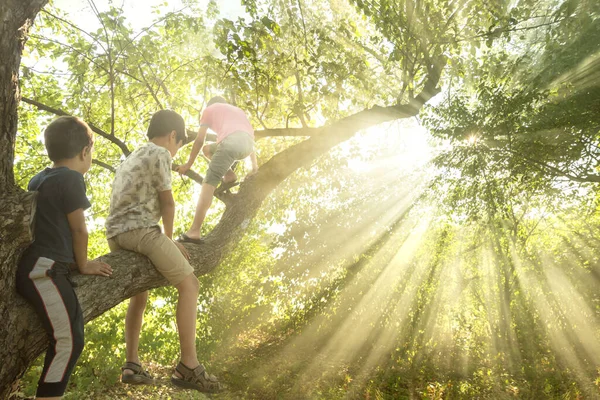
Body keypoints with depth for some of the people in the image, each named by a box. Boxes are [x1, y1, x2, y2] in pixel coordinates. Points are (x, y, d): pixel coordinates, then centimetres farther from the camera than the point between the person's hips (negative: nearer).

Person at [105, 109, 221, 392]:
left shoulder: (131, 159, 30)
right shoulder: (160, 154, 2)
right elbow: (167, 202, 0)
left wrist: (165, 242, 25)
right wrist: (169, 238, 14)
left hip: (115, 234, 10)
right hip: (140, 230, -10)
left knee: (139, 294, 22)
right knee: (189, 284, -9)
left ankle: (132, 365, 19)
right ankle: (188, 367, -13)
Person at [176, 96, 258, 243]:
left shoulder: (210, 109, 29)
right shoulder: (238, 110, 44)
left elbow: (200, 140, 22)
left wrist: (189, 164, 28)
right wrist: (254, 166, 37)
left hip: (231, 141, -6)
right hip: (248, 145, 6)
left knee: (209, 183, -10)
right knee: (208, 149, 30)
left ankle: (194, 231, -22)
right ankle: (229, 175, 10)